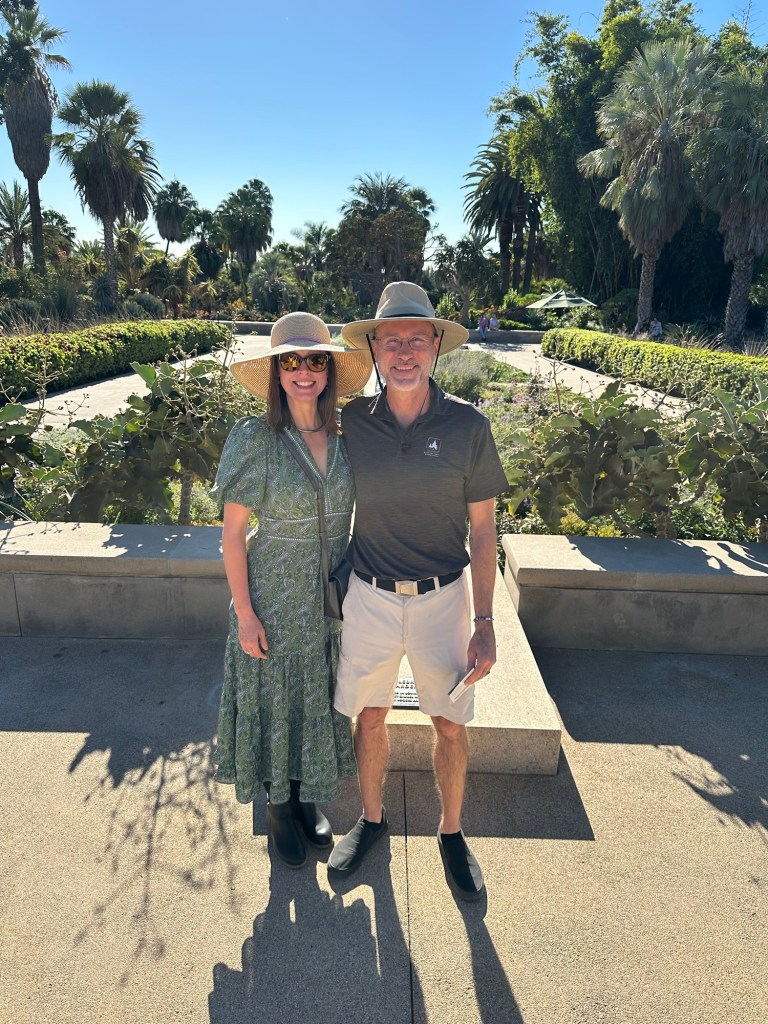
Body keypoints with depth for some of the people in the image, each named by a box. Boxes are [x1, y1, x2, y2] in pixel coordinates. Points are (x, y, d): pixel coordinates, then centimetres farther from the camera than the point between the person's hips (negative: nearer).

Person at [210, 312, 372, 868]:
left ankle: (309, 797, 43)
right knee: (276, 699, 13)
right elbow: (232, 532, -11)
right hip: (275, 597, -4)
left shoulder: (346, 437, -3)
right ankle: (279, 804, 39)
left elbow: (354, 516, 6)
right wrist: (245, 612, -12)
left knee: (321, 698, 18)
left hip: (333, 596, 4)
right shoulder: (255, 439, -15)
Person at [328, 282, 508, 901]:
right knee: (370, 716, 16)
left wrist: (485, 623, -6)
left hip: (443, 599, -1)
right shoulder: (351, 423, -7)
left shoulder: (468, 426, -10)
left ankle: (452, 833, 38)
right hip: (369, 596, 1)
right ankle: (371, 819, 41)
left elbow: (483, 531, -4)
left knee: (451, 725, 12)